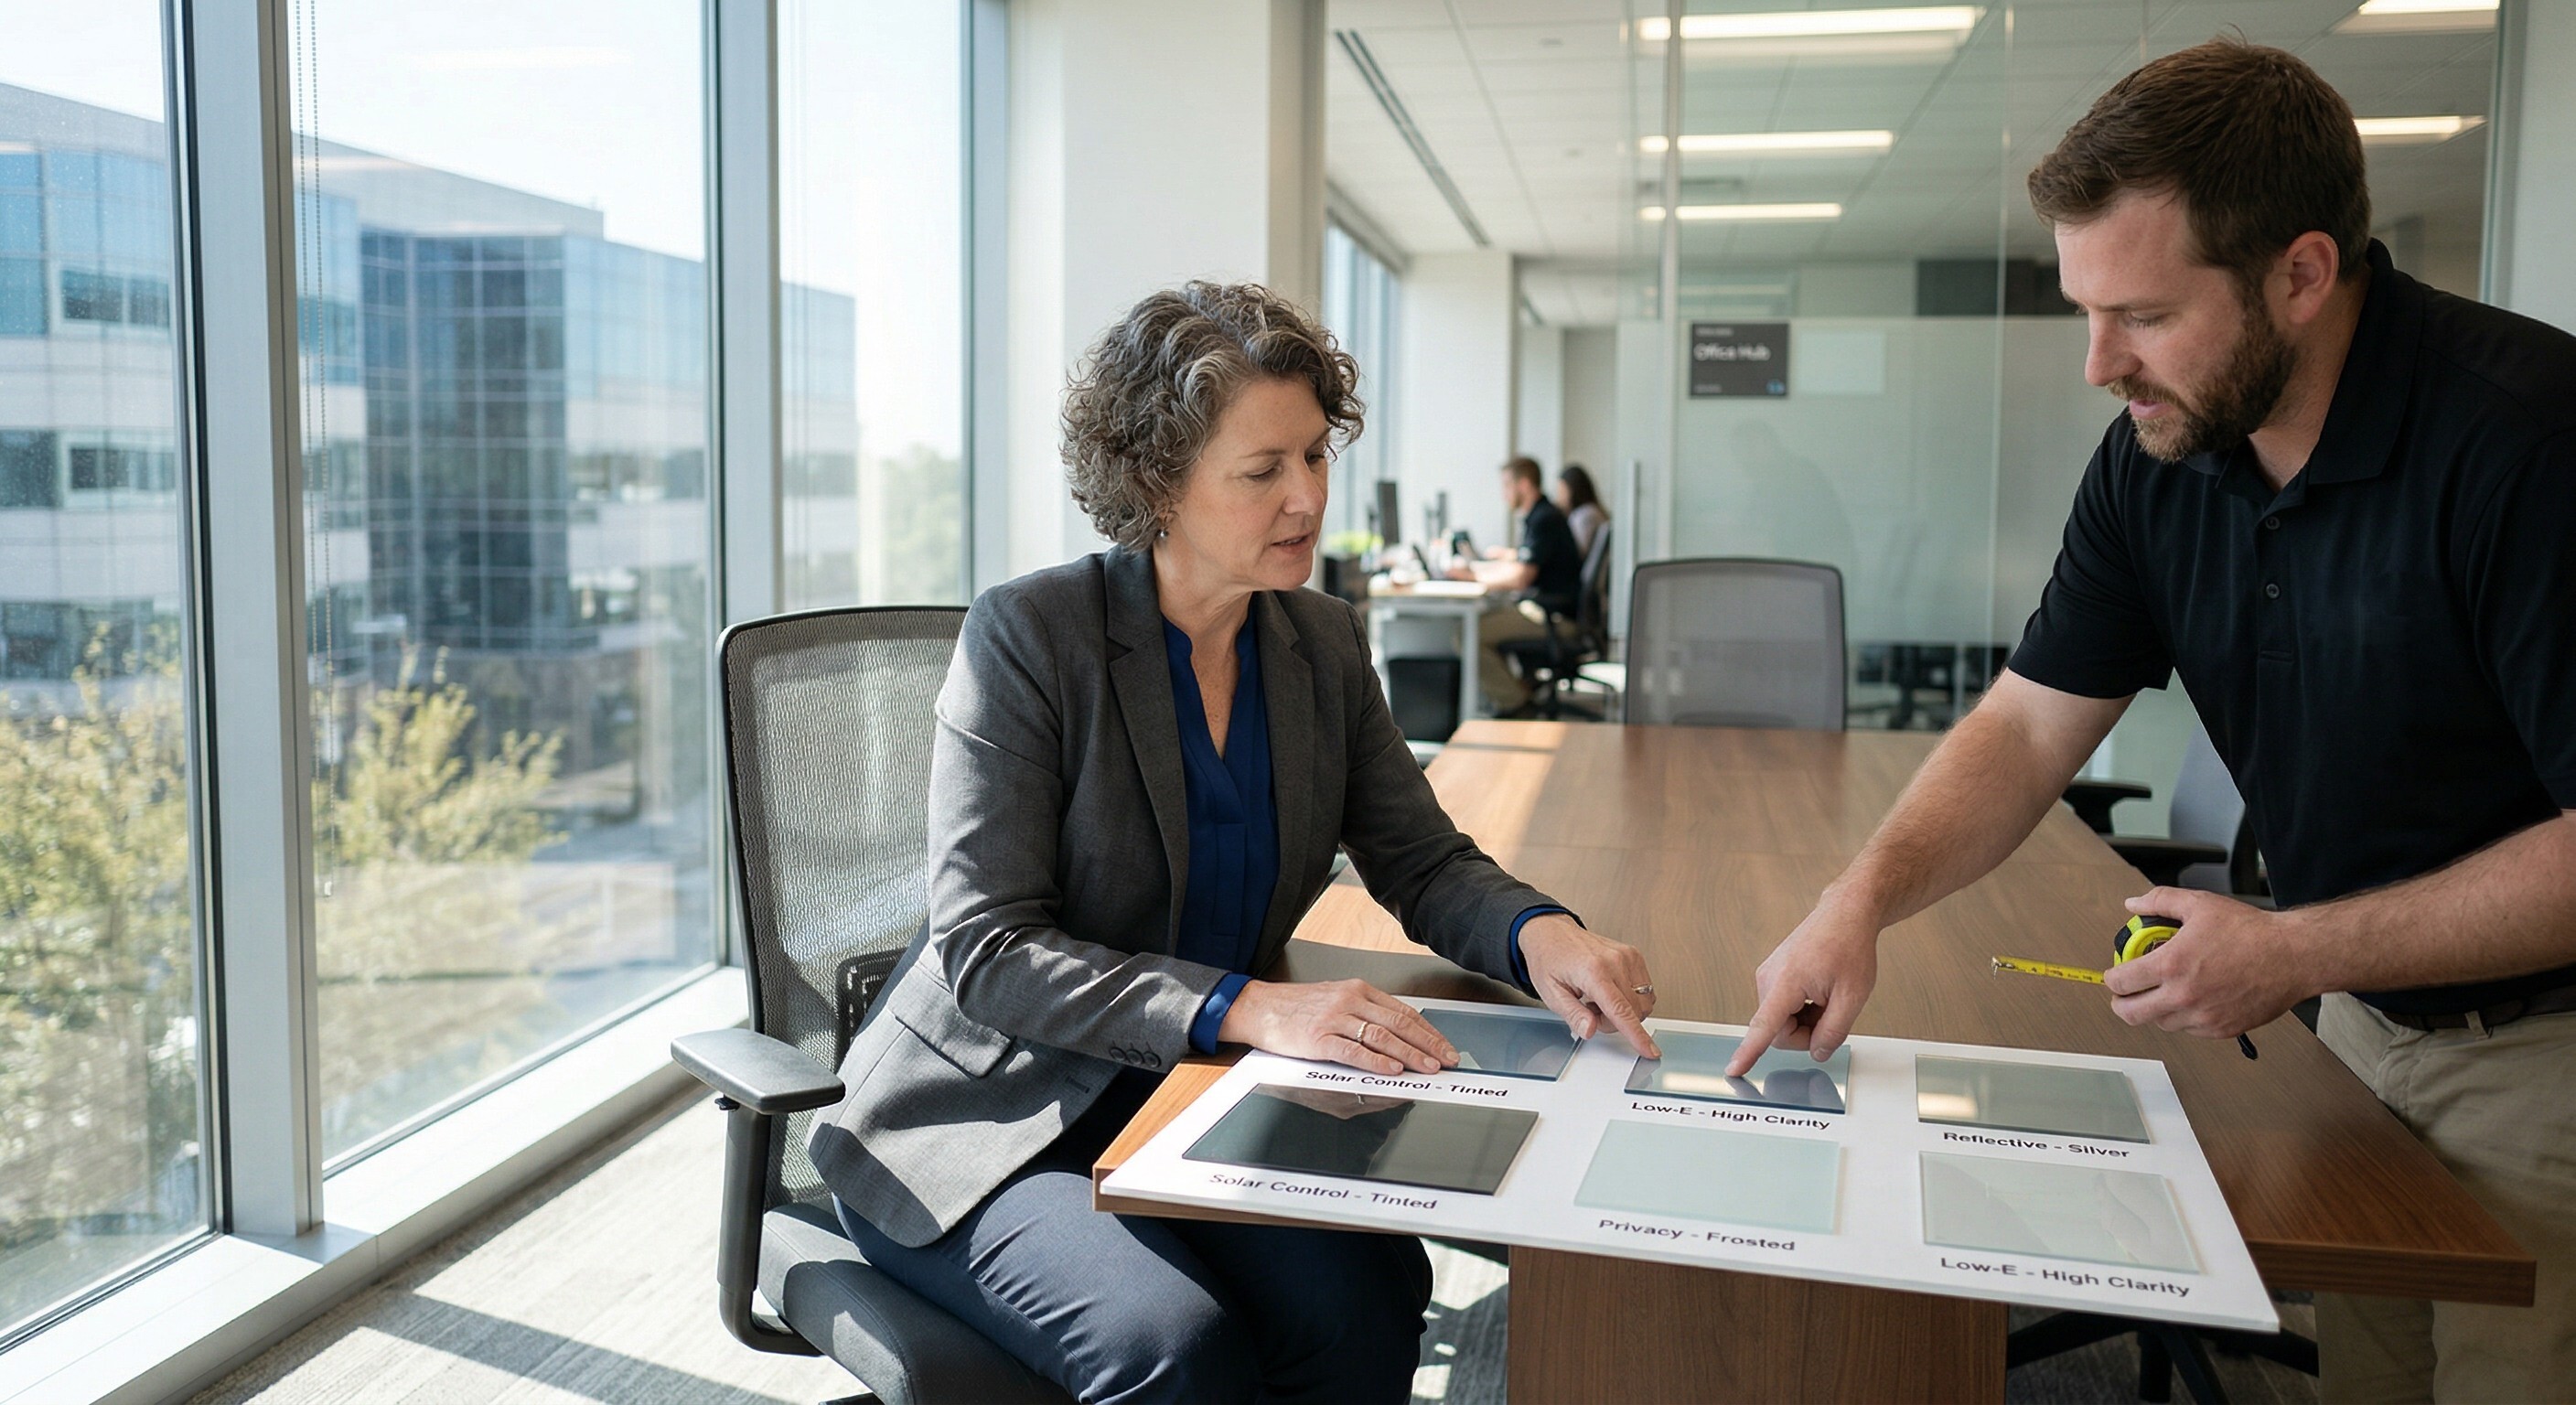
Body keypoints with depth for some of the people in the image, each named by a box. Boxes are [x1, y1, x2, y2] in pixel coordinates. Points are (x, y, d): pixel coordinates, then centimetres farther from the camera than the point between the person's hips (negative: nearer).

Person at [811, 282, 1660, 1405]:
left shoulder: (1324, 647, 4)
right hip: (991, 1120, -4)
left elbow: (1423, 861, 8)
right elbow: (988, 952, -19)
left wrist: (1537, 932, -16)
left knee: (1369, 1294, -24)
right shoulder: (1027, 633, -14)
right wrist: (1251, 1009, -30)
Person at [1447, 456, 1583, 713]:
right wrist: (1473, 566, 14)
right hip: (1537, 604, 11)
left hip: (1551, 615, -11)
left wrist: (1474, 576, -12)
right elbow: (1514, 564, 25)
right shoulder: (1534, 516, 17)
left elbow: (1520, 576, -23)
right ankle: (1514, 689, 12)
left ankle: (1513, 702, -6)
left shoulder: (1544, 520, -16)